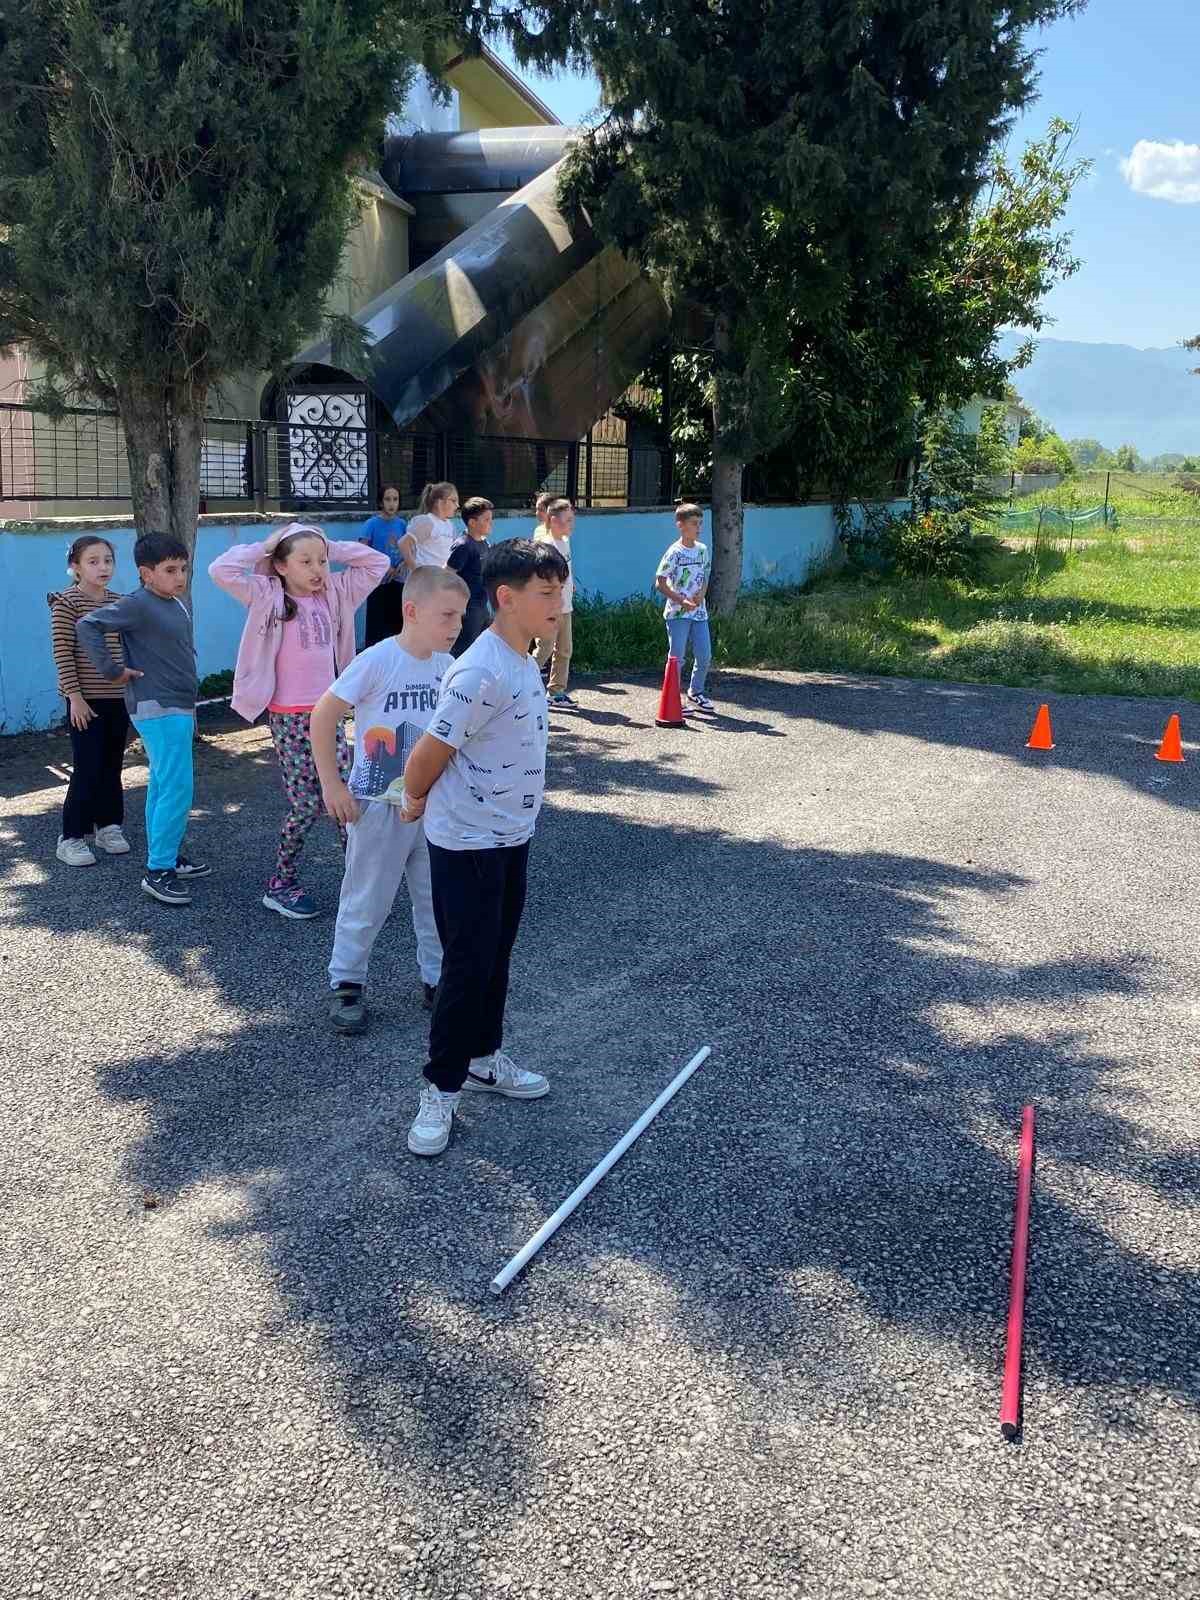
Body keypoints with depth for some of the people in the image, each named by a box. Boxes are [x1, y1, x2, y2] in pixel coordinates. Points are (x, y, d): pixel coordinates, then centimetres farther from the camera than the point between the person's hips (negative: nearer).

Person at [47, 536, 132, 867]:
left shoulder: (119, 602, 7)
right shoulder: (66, 603, -9)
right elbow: (62, 653, -13)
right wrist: (75, 696, -16)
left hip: (119, 697, 5)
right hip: (86, 699, -5)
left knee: (112, 766, 12)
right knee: (87, 769, -4)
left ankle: (108, 826, 26)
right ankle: (71, 837, 6)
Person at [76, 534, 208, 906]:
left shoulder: (178, 605, 10)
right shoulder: (137, 605, -15)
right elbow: (87, 625, -20)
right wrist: (111, 669, -17)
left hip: (178, 708, 9)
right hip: (157, 711, -9)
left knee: (162, 787, 16)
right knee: (177, 790, -10)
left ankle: (167, 858, 26)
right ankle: (158, 872, -4)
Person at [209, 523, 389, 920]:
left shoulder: (335, 593, 6)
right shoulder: (268, 596, -7)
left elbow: (377, 562, 9)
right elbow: (220, 571, -20)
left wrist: (331, 547, 2)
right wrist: (264, 546, -10)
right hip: (289, 718, -5)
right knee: (306, 806, -1)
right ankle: (280, 885, 16)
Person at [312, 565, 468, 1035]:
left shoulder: (448, 667, -1)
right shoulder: (378, 661, -18)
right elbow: (323, 716, -14)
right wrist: (332, 785, -14)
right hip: (380, 805, -5)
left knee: (438, 897, 13)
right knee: (367, 902, 7)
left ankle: (438, 980, 28)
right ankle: (347, 986, 23)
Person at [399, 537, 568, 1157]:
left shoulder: (522, 662, 5)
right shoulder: (481, 674, -26)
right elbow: (428, 753, -19)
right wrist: (416, 799, -1)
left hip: (511, 837, 9)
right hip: (467, 844, -8)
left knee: (496, 956, 19)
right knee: (468, 966, -1)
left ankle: (483, 1058, 35)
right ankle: (441, 1089, 12)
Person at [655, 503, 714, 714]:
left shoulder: (703, 550, 8)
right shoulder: (674, 552, -11)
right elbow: (660, 583, -11)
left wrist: (701, 594, -6)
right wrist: (682, 601, -19)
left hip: (699, 611, 6)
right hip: (677, 613, -6)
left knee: (705, 655, 7)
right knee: (677, 657, -2)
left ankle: (696, 692, 26)